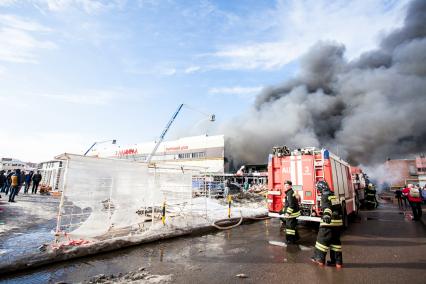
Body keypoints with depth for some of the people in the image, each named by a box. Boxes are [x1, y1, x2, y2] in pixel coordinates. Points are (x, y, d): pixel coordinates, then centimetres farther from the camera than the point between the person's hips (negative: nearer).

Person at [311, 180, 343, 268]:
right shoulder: (334, 196, 14)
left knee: (322, 239, 4)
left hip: (329, 222, -8)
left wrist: (327, 215, -49)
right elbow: (339, 208, 28)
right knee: (335, 241, 15)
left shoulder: (325, 196, -10)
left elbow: (327, 207, -31)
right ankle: (337, 261, 19)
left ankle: (320, 259, 12)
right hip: (338, 222, 8)